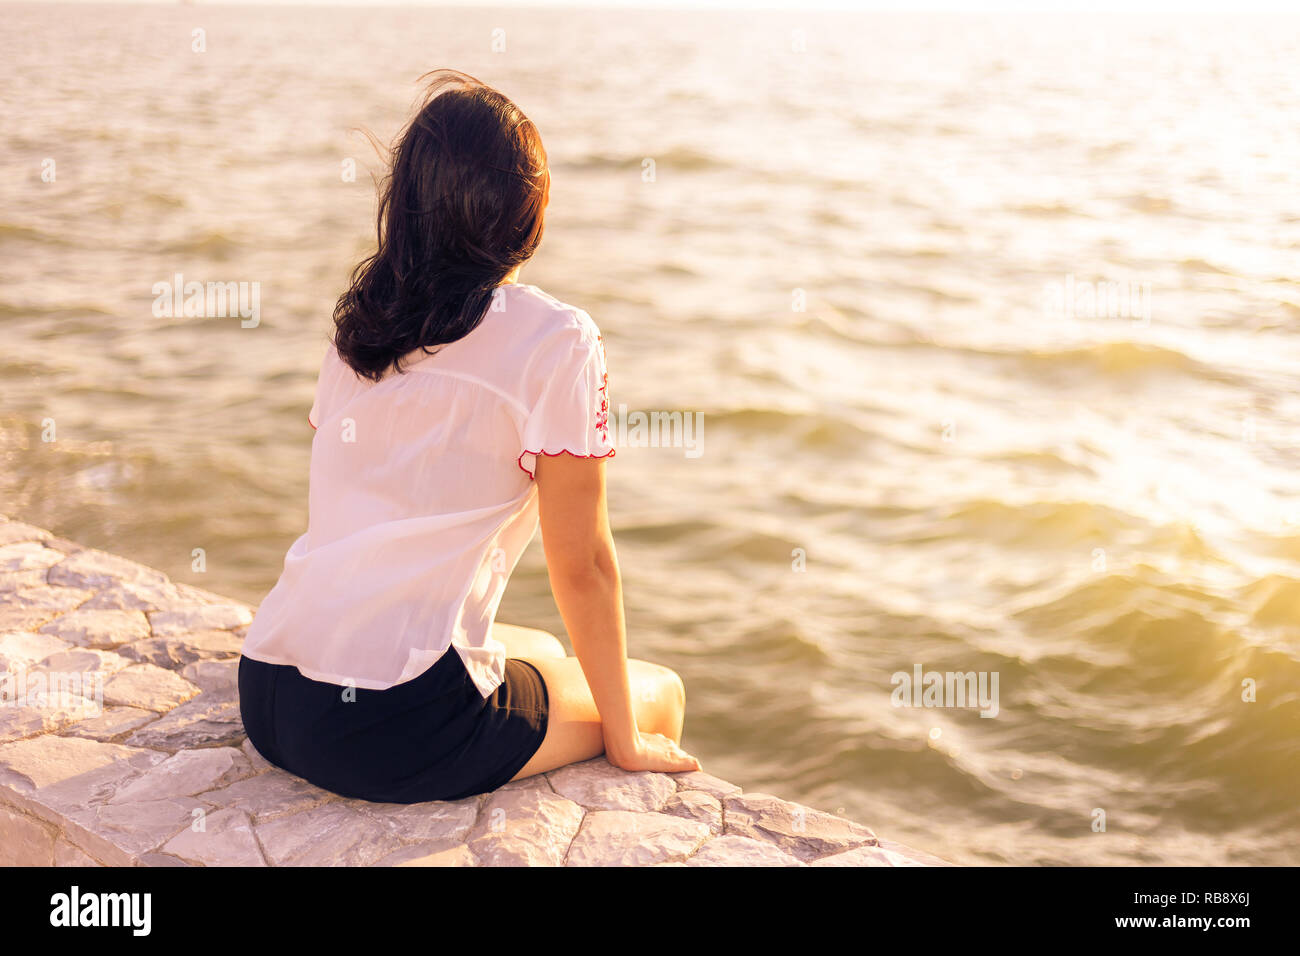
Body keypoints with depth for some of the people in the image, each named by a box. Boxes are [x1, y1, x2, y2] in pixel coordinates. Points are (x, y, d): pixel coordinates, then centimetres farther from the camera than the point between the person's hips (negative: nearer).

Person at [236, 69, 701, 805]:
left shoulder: (357, 322, 11)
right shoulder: (556, 341, -9)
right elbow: (581, 565, -7)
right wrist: (625, 741, 5)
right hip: (396, 728, -7)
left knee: (543, 653, 32)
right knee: (661, 692, 19)